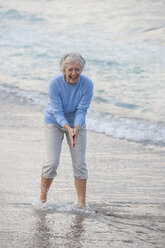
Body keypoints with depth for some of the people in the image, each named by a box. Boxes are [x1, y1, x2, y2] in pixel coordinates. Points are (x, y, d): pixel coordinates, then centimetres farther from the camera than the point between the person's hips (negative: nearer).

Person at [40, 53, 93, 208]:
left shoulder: (87, 84, -21)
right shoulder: (55, 83, -25)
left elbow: (82, 111, -19)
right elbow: (57, 112, -24)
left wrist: (76, 128, -37)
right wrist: (68, 128, -39)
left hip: (77, 123, 2)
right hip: (54, 122, -2)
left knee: (80, 164, -2)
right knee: (52, 162, -9)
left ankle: (82, 204, 4)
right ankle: (42, 199, 9)